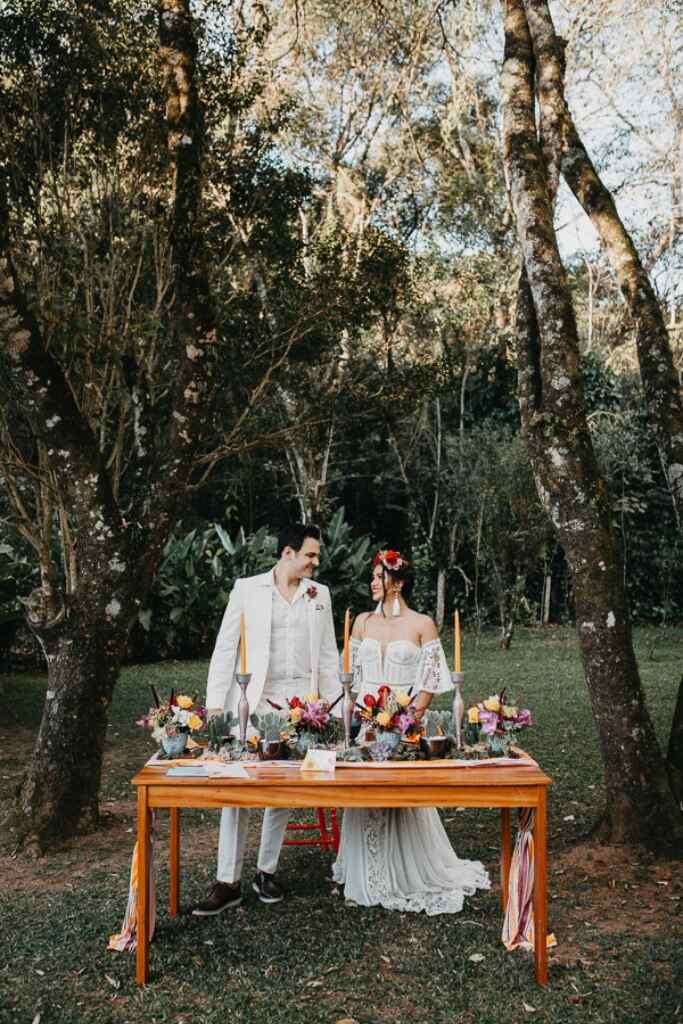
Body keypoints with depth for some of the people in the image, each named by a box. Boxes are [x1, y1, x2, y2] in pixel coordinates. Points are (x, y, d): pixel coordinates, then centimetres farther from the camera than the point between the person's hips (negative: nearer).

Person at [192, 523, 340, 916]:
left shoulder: (320, 594, 8)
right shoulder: (247, 589, -1)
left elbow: (328, 655, 12)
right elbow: (225, 648, -1)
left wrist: (334, 706, 6)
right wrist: (215, 704, -6)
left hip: (300, 704, 3)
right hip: (252, 701, -2)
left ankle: (267, 872, 23)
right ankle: (228, 882, 7)